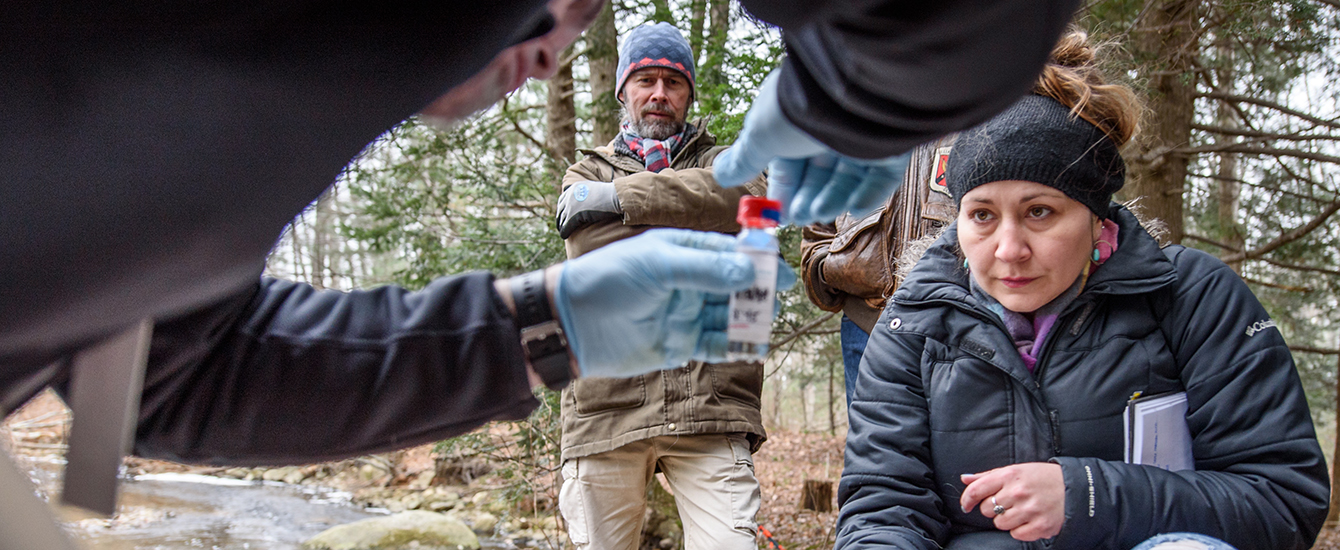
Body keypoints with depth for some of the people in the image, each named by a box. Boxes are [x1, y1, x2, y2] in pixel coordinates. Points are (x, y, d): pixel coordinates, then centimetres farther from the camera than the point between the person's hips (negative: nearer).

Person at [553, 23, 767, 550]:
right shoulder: (587, 175, 20)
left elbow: (745, 196, -7)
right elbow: (595, 253, -3)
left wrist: (621, 195, -7)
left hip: (710, 408, 0)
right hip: (607, 406, 1)